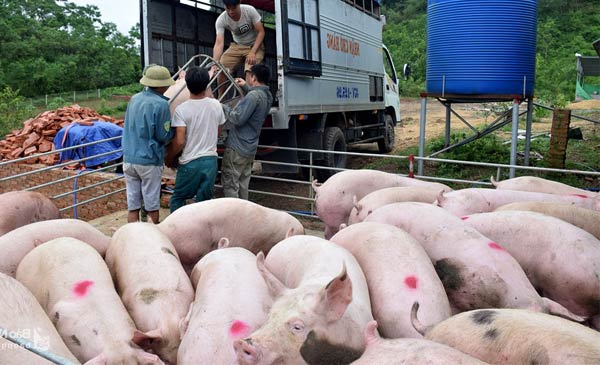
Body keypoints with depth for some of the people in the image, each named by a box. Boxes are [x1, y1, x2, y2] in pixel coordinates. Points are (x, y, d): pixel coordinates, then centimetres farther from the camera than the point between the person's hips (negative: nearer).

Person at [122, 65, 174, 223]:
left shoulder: (134, 99, 7)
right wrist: (171, 125, 7)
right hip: (149, 161, -5)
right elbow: (163, 136, -10)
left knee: (132, 206, 10)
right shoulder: (161, 104, -13)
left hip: (129, 158, 6)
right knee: (152, 206, 7)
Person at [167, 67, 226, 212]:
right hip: (211, 159, 4)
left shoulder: (181, 109, -15)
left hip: (190, 162, -3)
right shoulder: (216, 105, -3)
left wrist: (169, 157, 0)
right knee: (204, 200, 12)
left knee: (178, 199, 14)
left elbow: (179, 142, -16)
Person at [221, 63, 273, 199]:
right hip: (250, 148, 9)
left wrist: (224, 107, -7)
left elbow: (237, 119, -22)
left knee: (229, 184, -3)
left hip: (237, 148, -9)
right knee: (242, 184, 17)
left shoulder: (253, 96, -20)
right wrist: (245, 86, 31)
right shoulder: (267, 96, 8)